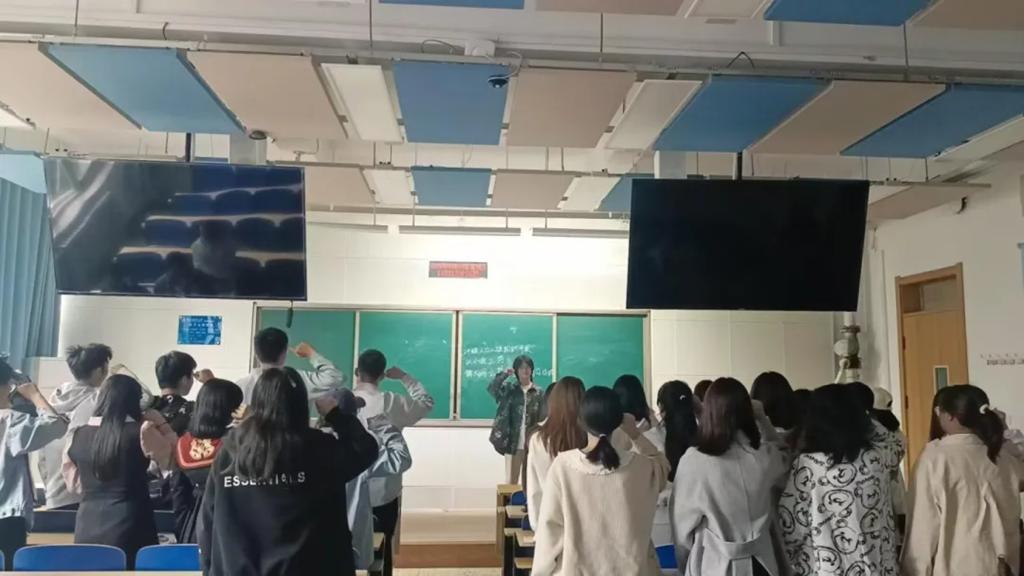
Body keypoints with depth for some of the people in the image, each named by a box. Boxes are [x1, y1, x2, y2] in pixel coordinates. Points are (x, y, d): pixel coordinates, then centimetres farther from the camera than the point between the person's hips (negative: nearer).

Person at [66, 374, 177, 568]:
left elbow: (73, 483, 17)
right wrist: (160, 423, 7)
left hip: (87, 530, 5)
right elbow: (173, 459, 1)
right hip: (129, 529, -5)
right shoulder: (141, 431, -12)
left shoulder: (78, 435, 4)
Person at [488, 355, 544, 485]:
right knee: (510, 481, 5)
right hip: (513, 443, 0)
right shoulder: (509, 388, 3)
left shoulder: (538, 392, 3)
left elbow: (542, 418, 1)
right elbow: (491, 389, -15)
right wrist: (504, 374, -22)